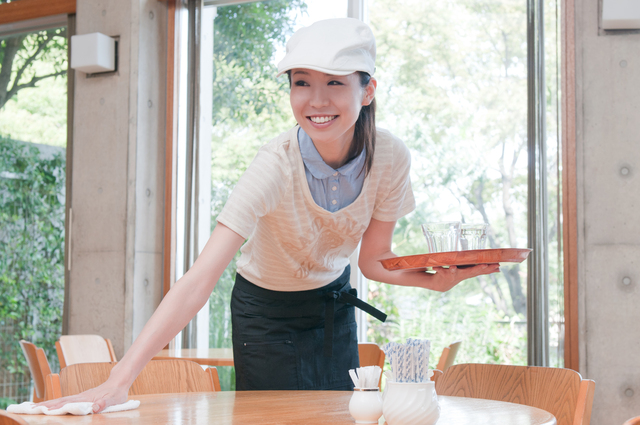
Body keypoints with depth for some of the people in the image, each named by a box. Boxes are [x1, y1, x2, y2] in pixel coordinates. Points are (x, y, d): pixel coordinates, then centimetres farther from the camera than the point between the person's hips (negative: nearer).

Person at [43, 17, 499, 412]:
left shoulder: (390, 156, -21)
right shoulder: (276, 166, -33)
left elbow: (373, 259, -6)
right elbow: (201, 278, -42)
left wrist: (436, 279, -26)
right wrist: (120, 379, -50)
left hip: (333, 303, 4)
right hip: (267, 311, -4)